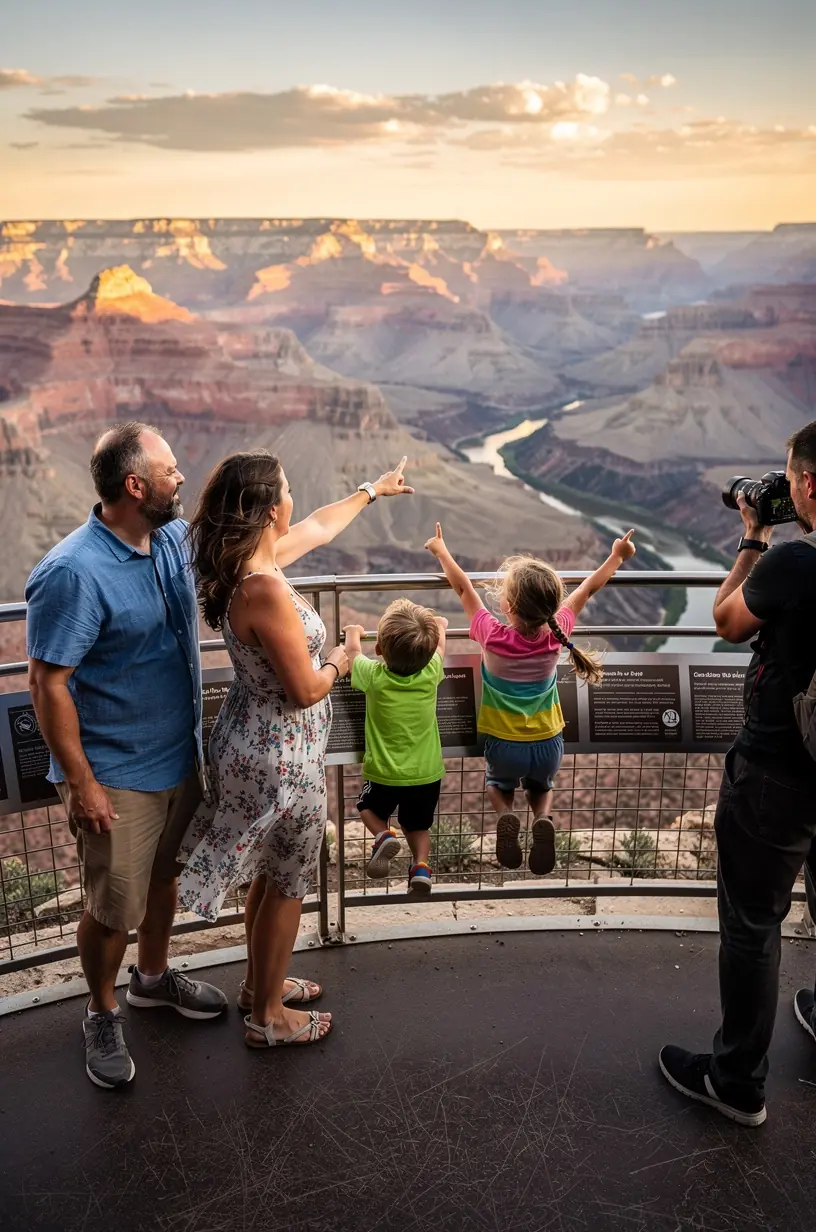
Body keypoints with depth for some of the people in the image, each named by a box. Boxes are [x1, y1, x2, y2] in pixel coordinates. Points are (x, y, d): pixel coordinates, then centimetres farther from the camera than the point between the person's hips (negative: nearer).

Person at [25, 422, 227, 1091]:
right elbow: (47, 682, -22)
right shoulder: (73, 573, -26)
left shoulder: (175, 538, -3)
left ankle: (153, 977, 50)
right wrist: (80, 782, -19)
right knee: (114, 908, 9)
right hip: (116, 777, -7)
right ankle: (103, 1013, 35)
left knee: (164, 877, 25)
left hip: (180, 755, 8)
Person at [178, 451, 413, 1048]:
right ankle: (268, 1016, 31)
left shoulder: (252, 561, -2)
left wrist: (373, 490, 31)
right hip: (282, 758, -9)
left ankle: (260, 981, 47)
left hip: (258, 745, 9)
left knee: (270, 876, 26)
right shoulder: (265, 590, -30)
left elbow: (319, 527, 18)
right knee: (286, 886, 11)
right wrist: (339, 663, -5)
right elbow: (306, 690, -26)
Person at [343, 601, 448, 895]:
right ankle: (421, 864, -1)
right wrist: (436, 624, 26)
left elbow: (353, 651, 1)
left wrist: (354, 632, 21)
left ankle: (383, 836, -2)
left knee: (370, 808, 27)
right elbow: (439, 642, 7)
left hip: (383, 774, -2)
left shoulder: (374, 677, -21)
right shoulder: (431, 673, -16)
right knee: (418, 825, 24)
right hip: (427, 775, 2)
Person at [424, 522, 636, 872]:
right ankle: (543, 819, -3)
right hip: (548, 745, 2)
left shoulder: (493, 637, -24)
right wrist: (617, 556, 10)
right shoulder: (556, 634, -18)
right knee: (541, 787, 32)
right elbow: (587, 589, -3)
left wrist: (441, 550, 3)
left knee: (498, 784, 31)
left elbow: (463, 587, -11)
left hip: (503, 745, -1)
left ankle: (506, 815, -3)